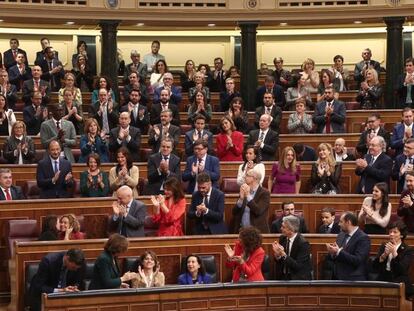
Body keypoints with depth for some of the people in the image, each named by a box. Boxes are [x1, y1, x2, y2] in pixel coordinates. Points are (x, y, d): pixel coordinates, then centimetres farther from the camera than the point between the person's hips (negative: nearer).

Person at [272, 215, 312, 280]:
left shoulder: (303, 243, -16)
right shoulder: (282, 238, 2)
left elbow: (298, 266, -19)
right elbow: (279, 260, 8)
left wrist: (283, 255, -29)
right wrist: (277, 255, -15)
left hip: (300, 279, -5)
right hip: (283, 277, 5)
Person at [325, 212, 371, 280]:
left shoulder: (363, 238, -11)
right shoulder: (341, 235, 11)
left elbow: (358, 260, -20)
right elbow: (333, 258, 15)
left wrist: (339, 252, -23)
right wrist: (332, 252, -8)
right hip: (337, 278, 6)